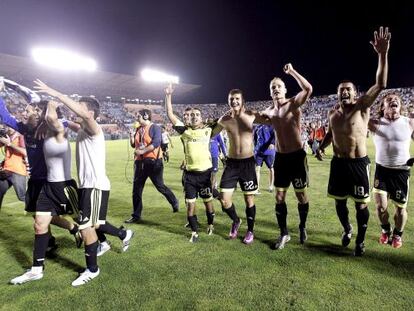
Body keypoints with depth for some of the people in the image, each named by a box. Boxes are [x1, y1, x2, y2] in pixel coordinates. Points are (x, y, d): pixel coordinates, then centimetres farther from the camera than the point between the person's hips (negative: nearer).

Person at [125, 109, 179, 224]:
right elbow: (133, 145, 19)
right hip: (140, 162, 7)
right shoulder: (138, 129, 13)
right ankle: (136, 216, 18)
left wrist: (142, 151, -22)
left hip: (153, 161, -7)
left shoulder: (155, 128, -9)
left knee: (160, 186, 3)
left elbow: (156, 143, -22)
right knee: (136, 189, 7)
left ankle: (174, 202, 29)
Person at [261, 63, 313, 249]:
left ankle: (302, 227, 35)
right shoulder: (269, 112, 8)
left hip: (297, 157, -5)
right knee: (279, 197, 7)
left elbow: (308, 89, -28)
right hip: (280, 158, 5)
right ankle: (284, 234, 23)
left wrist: (291, 71, -23)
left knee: (301, 195, 9)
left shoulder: (293, 104, -9)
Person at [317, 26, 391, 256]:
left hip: (359, 163, -4)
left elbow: (381, 85, -22)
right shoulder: (332, 113, 6)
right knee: (339, 201, 14)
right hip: (338, 163, 4)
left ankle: (360, 240, 27)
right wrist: (321, 147, 6)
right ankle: (347, 230, 41)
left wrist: (382, 55, -30)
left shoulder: (362, 106, -7)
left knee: (361, 204, 6)